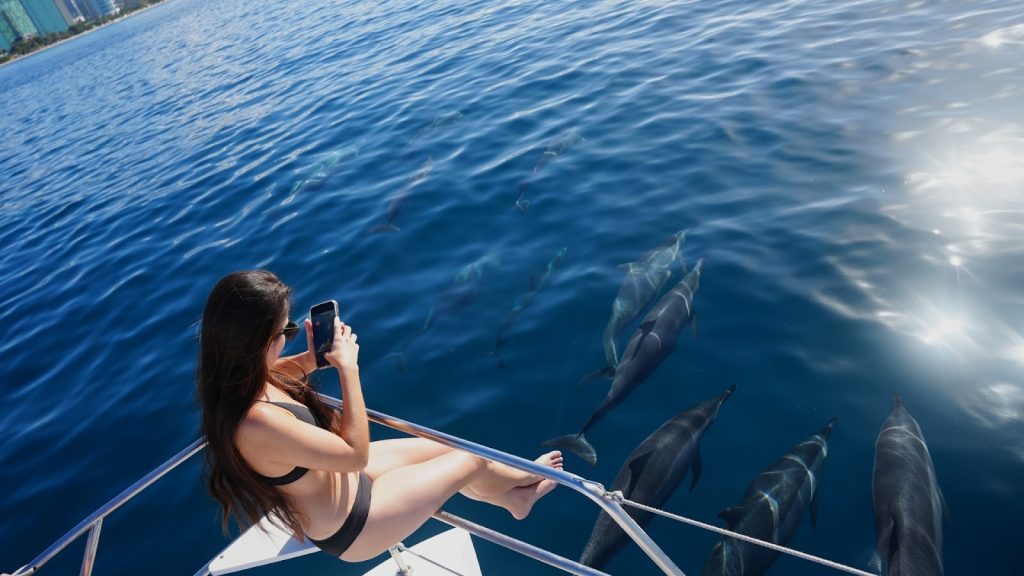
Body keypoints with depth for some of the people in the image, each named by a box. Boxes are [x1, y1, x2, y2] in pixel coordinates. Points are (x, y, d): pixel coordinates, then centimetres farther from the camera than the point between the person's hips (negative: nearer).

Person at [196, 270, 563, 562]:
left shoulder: (236, 377, -15)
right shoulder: (258, 422, -42)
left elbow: (275, 373, 12)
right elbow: (356, 454, -29)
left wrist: (313, 357, -8)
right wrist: (348, 366, -26)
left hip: (336, 472, 8)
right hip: (348, 526, -7)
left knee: (448, 450, 17)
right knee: (471, 461, 6)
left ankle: (516, 498, 45)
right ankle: (519, 490, 41)